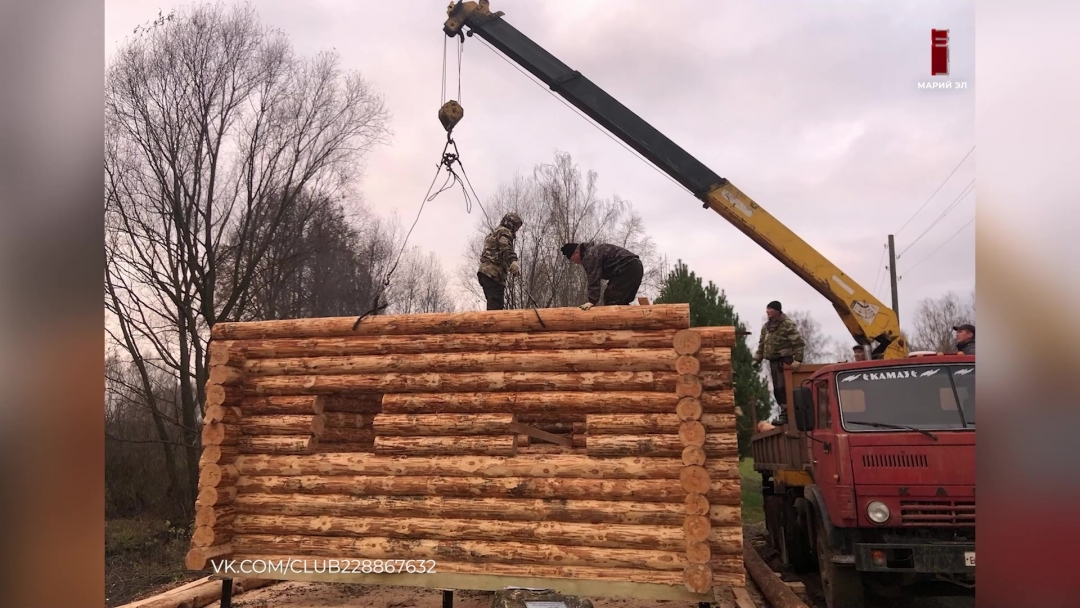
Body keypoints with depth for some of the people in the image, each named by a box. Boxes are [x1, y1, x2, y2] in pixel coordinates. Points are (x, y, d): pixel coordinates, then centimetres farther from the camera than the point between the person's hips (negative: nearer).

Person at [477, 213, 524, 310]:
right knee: (496, 305, -19)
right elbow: (506, 248, -19)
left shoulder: (493, 234, 33)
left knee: (492, 305, 8)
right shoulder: (504, 231, 1)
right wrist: (513, 261, -36)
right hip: (494, 273, -9)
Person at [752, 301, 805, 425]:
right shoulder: (766, 326, 13)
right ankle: (785, 413, 18)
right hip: (773, 361, 8)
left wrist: (797, 359, -23)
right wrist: (757, 359, 12)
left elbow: (798, 343, -15)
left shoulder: (787, 324, -10)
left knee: (782, 388, -13)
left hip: (784, 360, -8)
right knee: (776, 389, 9)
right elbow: (761, 344, 20)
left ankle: (785, 415, -9)